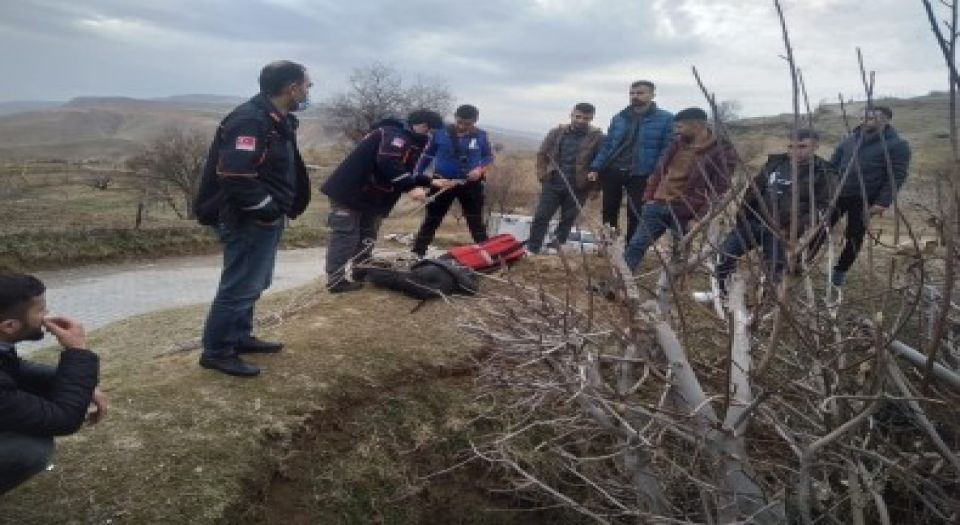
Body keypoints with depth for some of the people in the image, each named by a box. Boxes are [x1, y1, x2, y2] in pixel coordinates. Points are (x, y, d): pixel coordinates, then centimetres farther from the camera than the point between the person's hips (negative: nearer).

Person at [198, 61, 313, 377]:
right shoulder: (250, 120, -22)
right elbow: (234, 176, -29)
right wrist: (268, 207, -19)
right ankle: (216, 351, 11)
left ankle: (240, 338, 34)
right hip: (249, 221, -10)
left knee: (253, 284, 20)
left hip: (266, 218, 10)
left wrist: (279, 208, 8)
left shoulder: (278, 120, 10)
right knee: (240, 287, -2)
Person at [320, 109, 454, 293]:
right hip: (349, 192, -11)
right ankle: (337, 280, -6)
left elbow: (405, 174, 23)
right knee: (346, 235, -9)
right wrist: (411, 188, -34)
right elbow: (388, 164, -33)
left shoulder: (408, 142, 18)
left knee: (366, 236, 15)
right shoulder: (394, 135, -16)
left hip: (367, 196, 11)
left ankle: (358, 274, 25)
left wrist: (431, 182, 16)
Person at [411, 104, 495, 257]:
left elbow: (489, 157, 6)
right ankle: (417, 253, 11)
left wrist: (480, 169, -14)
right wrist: (417, 176, 3)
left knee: (476, 222, 7)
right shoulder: (440, 133, -6)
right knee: (431, 220, 5)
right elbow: (427, 155, 4)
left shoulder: (481, 136, -4)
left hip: (470, 184, 0)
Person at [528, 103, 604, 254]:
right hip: (552, 184, 2)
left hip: (577, 188, -1)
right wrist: (542, 174, -1)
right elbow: (542, 154, 10)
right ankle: (532, 249, 11)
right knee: (541, 217, 2)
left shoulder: (597, 137, -5)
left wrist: (594, 186, -9)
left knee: (567, 220, 10)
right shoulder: (557, 132, 3)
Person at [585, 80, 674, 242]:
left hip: (640, 176, -4)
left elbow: (667, 149, -8)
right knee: (608, 213, 11)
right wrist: (595, 168, 0)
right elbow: (606, 145, 10)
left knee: (635, 216, 2)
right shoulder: (618, 118, 8)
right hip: (612, 171, 4)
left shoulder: (666, 119, -5)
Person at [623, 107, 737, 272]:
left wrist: (700, 218, -17)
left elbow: (719, 190, -12)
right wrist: (648, 197, 8)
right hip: (657, 205, 6)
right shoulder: (678, 144, 10)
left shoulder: (722, 152, -8)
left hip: (685, 214, -5)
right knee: (636, 246, 3)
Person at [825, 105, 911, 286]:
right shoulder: (851, 139, 8)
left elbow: (896, 176, -11)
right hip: (837, 195, 3)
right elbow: (832, 164, 14)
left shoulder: (897, 145, -5)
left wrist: (883, 202, -19)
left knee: (854, 237, 7)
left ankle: (840, 271, 23)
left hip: (864, 200, -3)